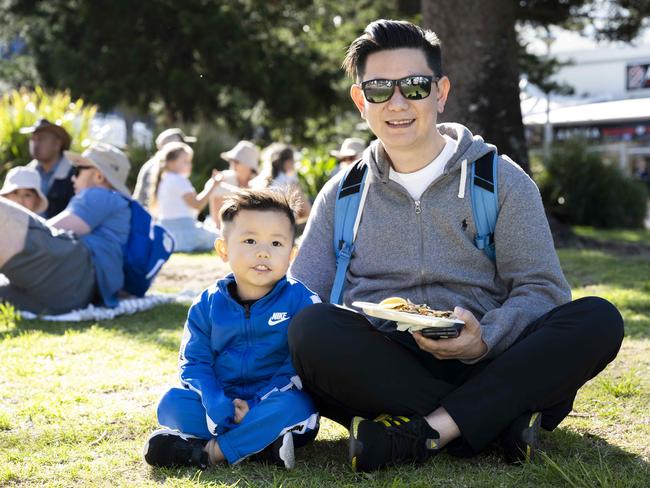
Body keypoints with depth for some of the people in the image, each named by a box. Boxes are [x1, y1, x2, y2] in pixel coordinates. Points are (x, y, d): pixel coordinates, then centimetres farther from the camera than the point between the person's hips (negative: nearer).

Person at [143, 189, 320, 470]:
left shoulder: (301, 300, -6)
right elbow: (194, 363, -2)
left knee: (290, 405, -35)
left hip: (273, 403, -3)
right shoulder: (208, 305, 2)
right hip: (221, 403, 3)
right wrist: (220, 408, -19)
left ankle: (210, 452, -25)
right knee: (171, 404, -20)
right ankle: (263, 443, -28)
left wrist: (258, 405, -20)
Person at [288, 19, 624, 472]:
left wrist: (485, 340, -20)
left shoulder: (500, 179, 9)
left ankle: (424, 432, -32)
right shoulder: (341, 195, 14)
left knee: (598, 320, -25)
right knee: (311, 329, -32)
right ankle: (504, 418, -26)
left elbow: (541, 288, 2)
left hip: (485, 363, 0)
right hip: (379, 370, 1)